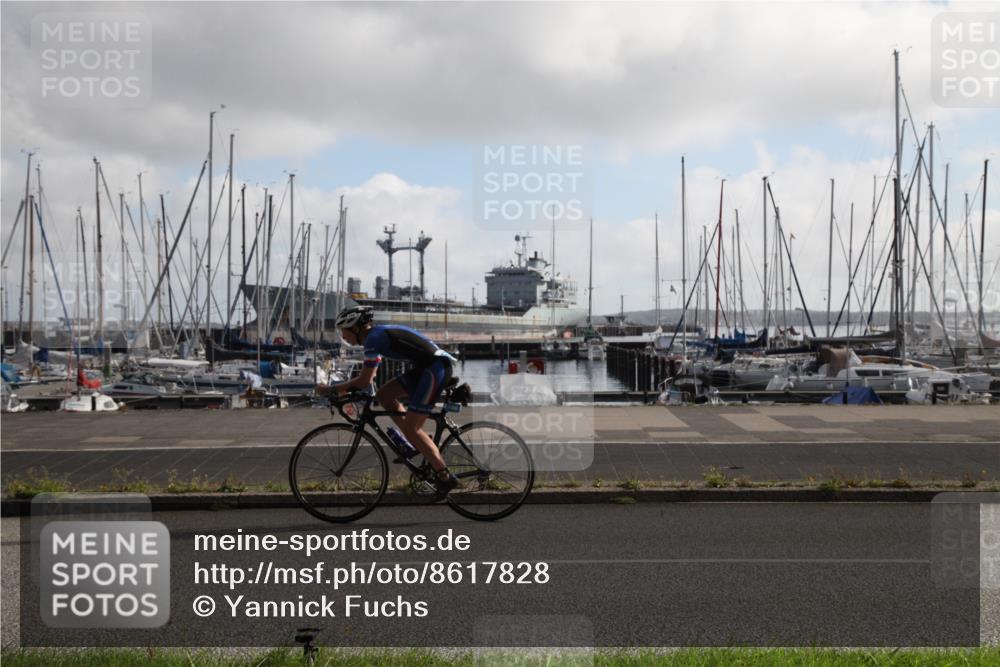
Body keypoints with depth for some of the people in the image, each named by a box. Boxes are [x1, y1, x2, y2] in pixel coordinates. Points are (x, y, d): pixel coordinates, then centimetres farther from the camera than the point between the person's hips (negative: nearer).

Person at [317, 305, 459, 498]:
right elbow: (367, 375, 25)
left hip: (435, 368, -10)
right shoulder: (377, 334, 15)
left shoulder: (374, 338, -13)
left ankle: (445, 477, -5)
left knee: (410, 428, -9)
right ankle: (421, 445, 11)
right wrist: (342, 387, 17)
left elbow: (364, 382, -14)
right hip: (424, 368, 10)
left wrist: (331, 389, -5)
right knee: (384, 395, 9)